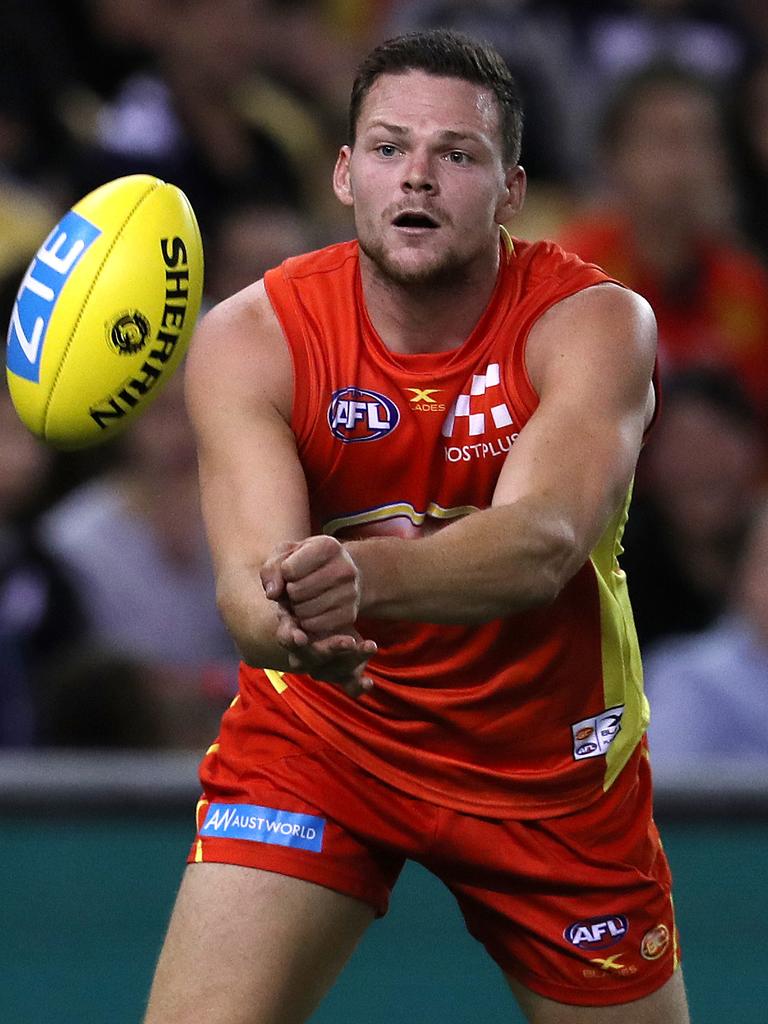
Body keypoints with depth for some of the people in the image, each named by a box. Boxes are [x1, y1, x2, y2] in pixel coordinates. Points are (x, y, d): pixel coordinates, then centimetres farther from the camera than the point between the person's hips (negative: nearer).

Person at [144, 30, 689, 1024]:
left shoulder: (593, 322, -19)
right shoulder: (251, 337, -16)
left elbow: (543, 543, -37)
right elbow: (250, 567, -29)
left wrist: (363, 575, -57)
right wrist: (277, 621, -55)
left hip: (551, 753, 1)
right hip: (319, 733, 0)